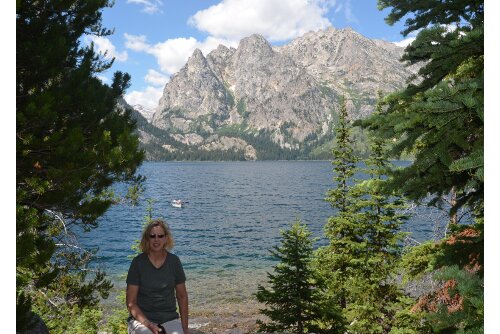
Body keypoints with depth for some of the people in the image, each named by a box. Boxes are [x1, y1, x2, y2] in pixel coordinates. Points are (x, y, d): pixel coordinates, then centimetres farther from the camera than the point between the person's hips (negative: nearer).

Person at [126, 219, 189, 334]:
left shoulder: (174, 261, 2)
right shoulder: (138, 262, -5)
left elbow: (182, 296, 10)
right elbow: (131, 302, -4)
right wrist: (148, 324, -16)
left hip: (170, 318, 2)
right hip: (142, 318, -2)